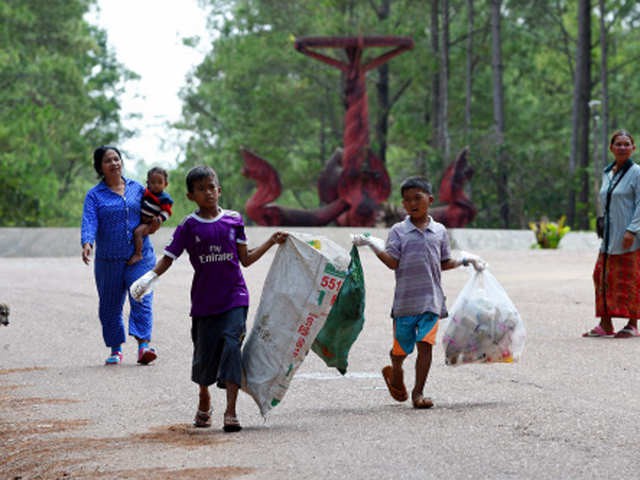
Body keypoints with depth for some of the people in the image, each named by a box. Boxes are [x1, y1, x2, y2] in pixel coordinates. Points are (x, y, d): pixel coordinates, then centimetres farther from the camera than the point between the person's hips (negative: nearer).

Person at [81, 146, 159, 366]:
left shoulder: (137, 188, 10)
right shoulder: (94, 195, 2)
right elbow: (89, 222, -11)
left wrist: (155, 223, -4)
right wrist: (87, 243, -30)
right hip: (108, 260, 0)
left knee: (141, 299, -14)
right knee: (110, 306, 6)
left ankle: (144, 347, -21)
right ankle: (116, 349, 19)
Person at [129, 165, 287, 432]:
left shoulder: (233, 220, 5)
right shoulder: (188, 227, 1)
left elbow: (245, 259, 12)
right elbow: (169, 257, -1)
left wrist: (271, 242, 7)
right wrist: (150, 277, -17)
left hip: (234, 299, 0)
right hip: (204, 300, 0)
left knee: (231, 345, -16)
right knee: (205, 352, 6)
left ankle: (231, 412, -17)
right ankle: (204, 400, 36)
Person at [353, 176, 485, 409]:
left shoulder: (439, 231, 10)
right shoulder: (398, 231, 3)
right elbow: (392, 262, -5)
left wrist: (465, 260, 11)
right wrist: (372, 244, -14)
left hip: (431, 299, 1)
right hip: (405, 299, -1)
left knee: (425, 344, -8)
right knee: (401, 347, 6)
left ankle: (418, 392, -2)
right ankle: (395, 373, 39)